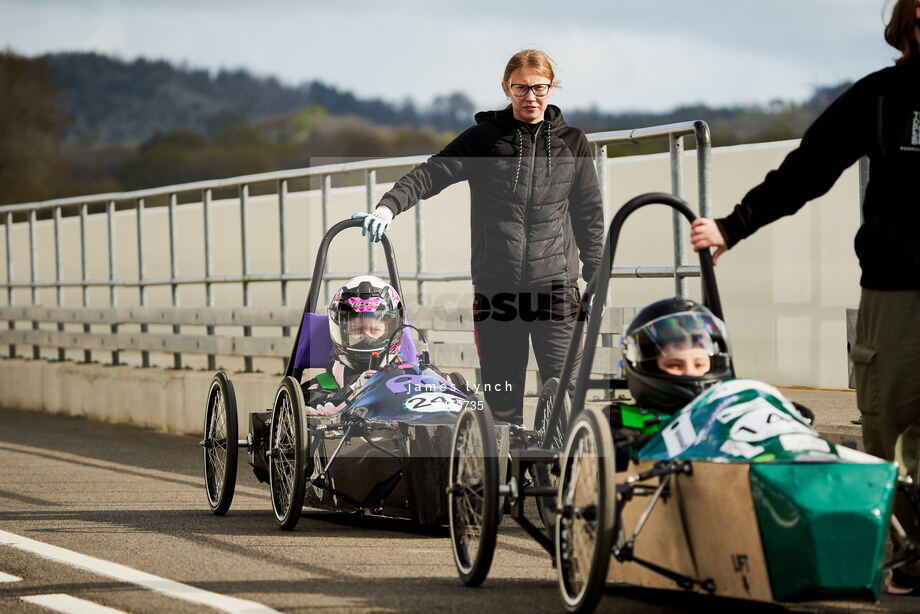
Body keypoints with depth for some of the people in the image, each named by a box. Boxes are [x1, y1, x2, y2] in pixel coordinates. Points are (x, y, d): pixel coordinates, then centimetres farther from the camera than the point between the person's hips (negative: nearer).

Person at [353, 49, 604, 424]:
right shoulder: (484, 138, 6)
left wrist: (597, 278, 11)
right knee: (501, 393, 3)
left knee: (565, 387, -7)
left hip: (555, 284, 0)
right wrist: (389, 206, -18)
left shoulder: (571, 142, 10)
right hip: (496, 285, 0)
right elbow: (432, 173, -1)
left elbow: (589, 211, 14)